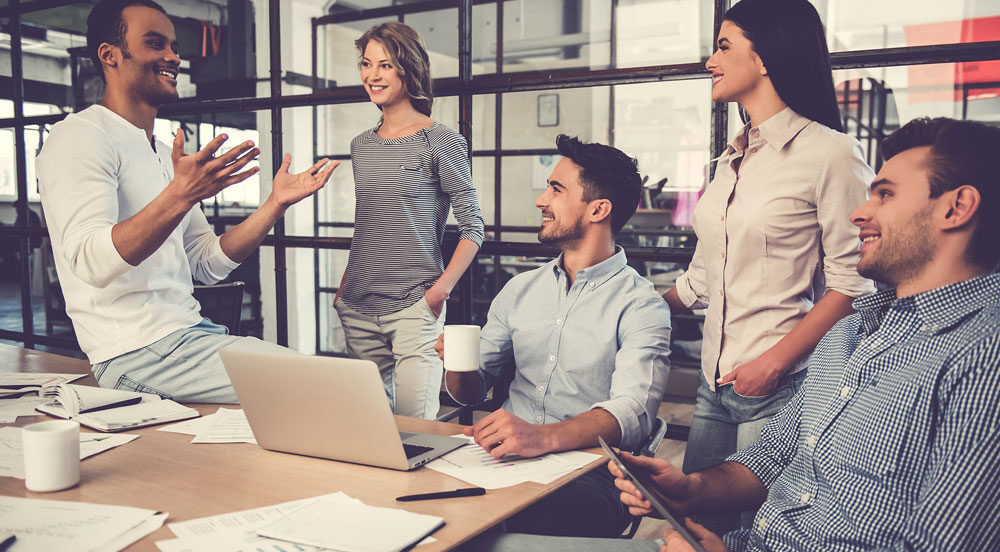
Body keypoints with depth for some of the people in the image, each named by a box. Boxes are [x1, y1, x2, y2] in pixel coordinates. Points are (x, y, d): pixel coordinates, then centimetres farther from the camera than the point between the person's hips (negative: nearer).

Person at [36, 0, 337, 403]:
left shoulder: (165, 155, 21)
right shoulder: (81, 136, -7)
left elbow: (206, 264, 14)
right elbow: (91, 263, -23)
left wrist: (276, 203, 5)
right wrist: (180, 196, -35)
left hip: (189, 332, 9)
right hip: (138, 352, -9)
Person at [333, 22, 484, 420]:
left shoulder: (440, 142, -4)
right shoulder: (361, 146, 13)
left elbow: (473, 228, -6)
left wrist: (441, 289, -16)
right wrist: (344, 286, 13)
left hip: (414, 307, -5)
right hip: (358, 311, 6)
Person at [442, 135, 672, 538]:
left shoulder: (640, 306, -2)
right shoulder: (520, 290, 17)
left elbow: (632, 411, -18)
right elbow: (471, 391, 19)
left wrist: (544, 436, -36)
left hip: (588, 470, -4)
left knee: (567, 510, -38)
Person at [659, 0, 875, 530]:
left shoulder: (830, 153, -8)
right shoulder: (732, 160, 14)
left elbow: (851, 284, -12)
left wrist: (775, 362, -18)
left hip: (780, 387, -7)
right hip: (715, 385, 7)